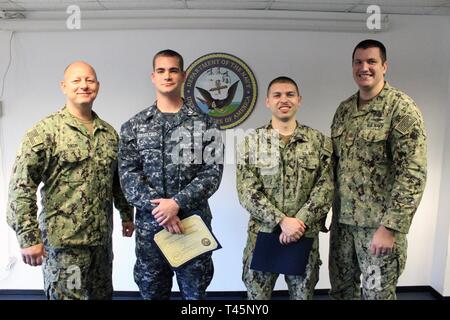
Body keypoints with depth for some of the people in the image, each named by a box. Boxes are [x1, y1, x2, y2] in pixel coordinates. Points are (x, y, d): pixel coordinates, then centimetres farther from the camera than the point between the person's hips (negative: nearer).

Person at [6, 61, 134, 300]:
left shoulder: (109, 133, 8)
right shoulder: (45, 131, -9)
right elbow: (21, 186, -13)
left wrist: (127, 214, 17)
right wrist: (28, 237, -17)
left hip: (103, 238, 6)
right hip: (64, 241, -5)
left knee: (103, 295, 18)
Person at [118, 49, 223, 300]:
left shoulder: (205, 124, 1)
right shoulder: (133, 126, 5)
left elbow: (213, 172, -7)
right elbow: (128, 174, -3)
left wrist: (177, 203, -18)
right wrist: (157, 207, -16)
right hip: (149, 225, 1)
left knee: (195, 293, 12)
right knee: (152, 292, 15)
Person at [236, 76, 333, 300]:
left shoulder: (319, 141, 2)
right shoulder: (251, 142, -1)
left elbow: (325, 188, -5)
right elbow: (247, 192, -8)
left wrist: (299, 222, -16)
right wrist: (282, 220, -17)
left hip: (306, 237, 1)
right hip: (261, 235, 0)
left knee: (303, 295, 16)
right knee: (257, 295, 12)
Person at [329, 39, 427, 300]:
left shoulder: (402, 108, -11)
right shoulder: (344, 109, 8)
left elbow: (413, 173, -17)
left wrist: (390, 227, -20)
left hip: (379, 223, -5)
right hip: (342, 218, 6)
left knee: (377, 292, 9)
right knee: (341, 288, 17)